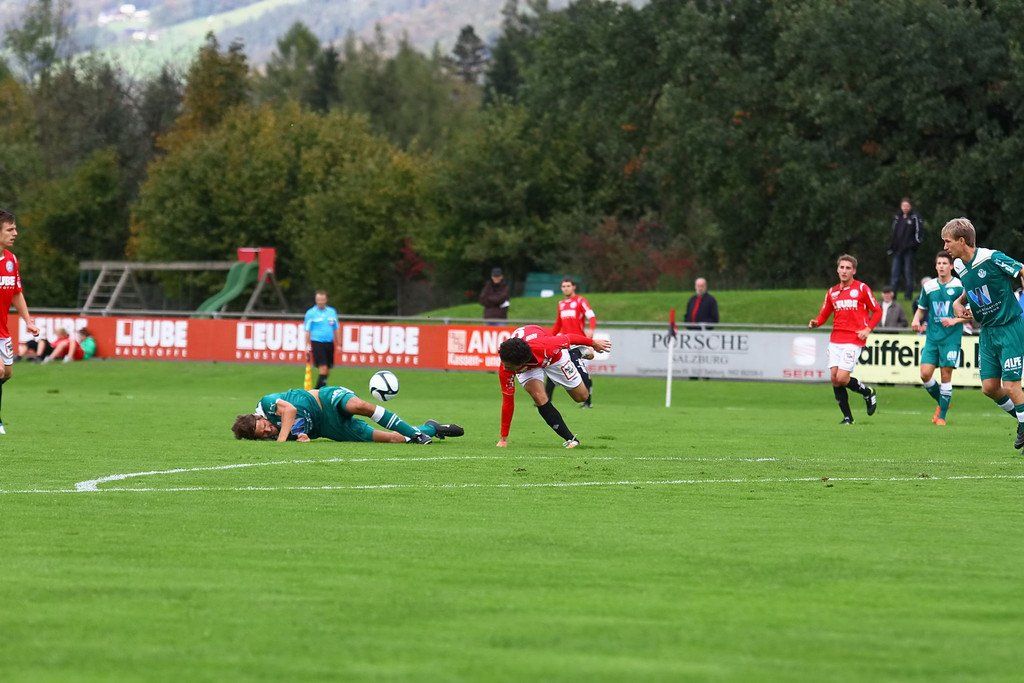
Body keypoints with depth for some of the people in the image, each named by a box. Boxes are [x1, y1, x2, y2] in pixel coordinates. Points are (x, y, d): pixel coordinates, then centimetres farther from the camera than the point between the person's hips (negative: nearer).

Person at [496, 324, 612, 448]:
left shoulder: (542, 346, -46)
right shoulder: (505, 370, -39)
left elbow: (569, 338, -26)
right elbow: (507, 401, -28)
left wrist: (593, 343, -7)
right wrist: (503, 438, -25)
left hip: (553, 357, 0)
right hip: (528, 367, 0)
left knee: (582, 396, 12)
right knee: (539, 397, -27)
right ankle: (570, 439, -11)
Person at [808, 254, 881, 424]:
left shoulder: (862, 288, 0)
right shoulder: (832, 292, 13)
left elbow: (877, 311, 4)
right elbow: (824, 314, 17)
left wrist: (867, 329, -9)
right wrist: (815, 322, -5)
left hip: (854, 340, -5)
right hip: (835, 340, 5)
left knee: (842, 378, -15)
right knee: (834, 378, -3)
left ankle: (868, 393, 14)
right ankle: (847, 417, 8)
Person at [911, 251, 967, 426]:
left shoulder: (960, 286, -4)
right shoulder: (929, 286, 8)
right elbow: (921, 308, 21)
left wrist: (955, 321, -15)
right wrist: (916, 320, 0)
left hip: (951, 338, -4)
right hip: (932, 337, 4)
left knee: (946, 376, -5)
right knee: (925, 374, -6)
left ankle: (942, 416, 4)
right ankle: (941, 403, 20)